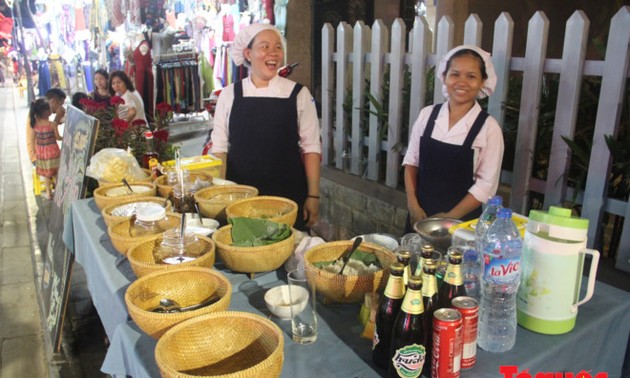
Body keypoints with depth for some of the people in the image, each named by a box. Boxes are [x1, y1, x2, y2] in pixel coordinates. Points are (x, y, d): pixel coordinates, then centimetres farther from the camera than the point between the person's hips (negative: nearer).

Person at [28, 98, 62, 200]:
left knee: (47, 173, 18)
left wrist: (36, 150, 13)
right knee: (56, 172, 13)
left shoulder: (34, 124, -7)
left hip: (41, 152, 4)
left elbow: (33, 139, 0)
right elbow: (58, 138, -8)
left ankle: (48, 192, 27)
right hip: (52, 151, -4)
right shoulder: (52, 124, -20)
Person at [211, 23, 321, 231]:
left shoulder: (298, 94, -1)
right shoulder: (229, 95, 2)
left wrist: (313, 196, -4)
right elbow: (219, 148, 4)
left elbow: (311, 147, 0)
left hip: (288, 195, 0)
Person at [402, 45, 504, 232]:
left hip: (461, 221, -3)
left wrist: (450, 217, -12)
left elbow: (487, 185, -10)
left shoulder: (488, 127, -11)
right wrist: (413, 205, -5)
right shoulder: (427, 114, -1)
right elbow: (411, 161, 4)